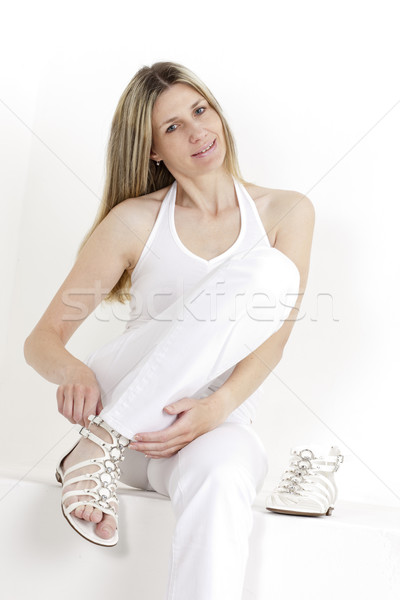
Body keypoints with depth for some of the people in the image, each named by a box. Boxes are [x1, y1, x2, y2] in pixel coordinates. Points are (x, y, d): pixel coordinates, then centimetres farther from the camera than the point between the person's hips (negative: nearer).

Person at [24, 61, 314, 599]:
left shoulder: (286, 211, 5)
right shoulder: (136, 221, 2)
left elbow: (274, 338, -6)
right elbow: (41, 341, 1)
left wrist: (214, 409, -24)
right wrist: (71, 370, -24)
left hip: (218, 421, 1)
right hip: (115, 407, -1)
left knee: (222, 475, -40)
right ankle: (100, 449, -25)